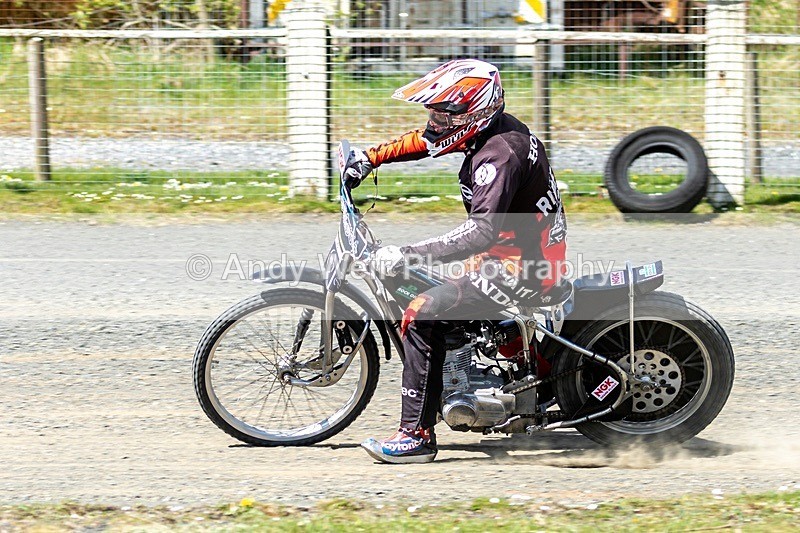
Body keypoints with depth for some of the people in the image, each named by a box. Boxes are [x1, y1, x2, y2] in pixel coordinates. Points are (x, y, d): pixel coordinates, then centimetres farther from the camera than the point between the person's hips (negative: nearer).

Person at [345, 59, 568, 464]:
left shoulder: (500, 154, -24)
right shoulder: (490, 129, 6)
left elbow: (482, 231, -35)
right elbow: (424, 141, 23)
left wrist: (408, 255, -37)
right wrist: (370, 157, 15)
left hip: (521, 268, -11)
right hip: (510, 252, 11)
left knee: (423, 313, -22)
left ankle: (417, 434, -22)